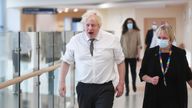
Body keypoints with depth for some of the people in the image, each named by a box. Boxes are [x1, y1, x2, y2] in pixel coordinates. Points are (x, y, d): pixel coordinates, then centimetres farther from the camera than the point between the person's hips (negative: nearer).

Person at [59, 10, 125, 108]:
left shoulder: (112, 40, -3)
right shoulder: (75, 40, 0)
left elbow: (120, 61, 5)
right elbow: (66, 61, 7)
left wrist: (121, 82, 2)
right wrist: (62, 82, 5)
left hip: (105, 89, -1)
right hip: (84, 88, 2)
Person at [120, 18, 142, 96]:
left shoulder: (136, 32, 0)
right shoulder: (123, 33, 5)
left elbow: (139, 44, -2)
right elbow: (121, 44, 7)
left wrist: (138, 54, -10)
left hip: (133, 55, -1)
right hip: (124, 55, 1)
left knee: (133, 71, 12)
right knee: (125, 72, -1)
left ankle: (134, 84, 38)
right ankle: (127, 89, 7)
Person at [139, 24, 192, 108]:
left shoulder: (180, 53, -1)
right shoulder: (150, 53, -1)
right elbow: (142, 73, 4)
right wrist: (151, 79, -14)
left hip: (175, 97, 0)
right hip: (154, 98, 0)